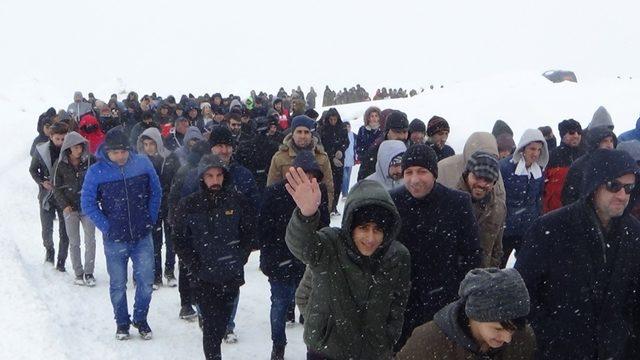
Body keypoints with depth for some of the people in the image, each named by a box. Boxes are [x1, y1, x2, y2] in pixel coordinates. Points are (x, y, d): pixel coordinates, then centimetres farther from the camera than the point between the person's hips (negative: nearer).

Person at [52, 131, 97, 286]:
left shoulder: (90, 160, -6)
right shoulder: (60, 165, -4)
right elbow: (56, 188, 2)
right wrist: (64, 205, -7)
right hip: (70, 208, 0)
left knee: (90, 240, -1)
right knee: (74, 242, 7)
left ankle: (89, 272, 10)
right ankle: (78, 273, 16)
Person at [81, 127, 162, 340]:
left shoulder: (143, 163, -5)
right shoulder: (96, 172, -10)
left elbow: (156, 192, 7)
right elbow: (87, 203, -3)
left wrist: (151, 219, 3)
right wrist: (105, 226, -8)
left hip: (143, 237, 1)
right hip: (115, 240, -1)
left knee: (146, 281, 4)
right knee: (118, 285, 10)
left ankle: (141, 319, 27)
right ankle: (122, 323, 30)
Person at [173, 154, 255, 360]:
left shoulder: (237, 201, -2)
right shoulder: (189, 205, -4)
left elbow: (250, 231, 8)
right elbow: (180, 239, 2)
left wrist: (240, 257, -1)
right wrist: (195, 266, -6)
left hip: (232, 275, 2)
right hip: (204, 277, -2)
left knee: (222, 321, 16)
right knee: (211, 324, -6)